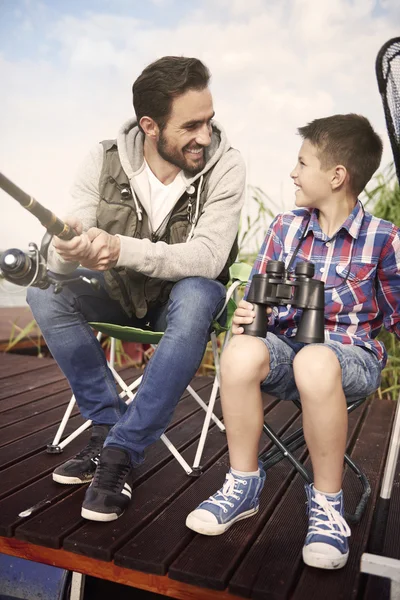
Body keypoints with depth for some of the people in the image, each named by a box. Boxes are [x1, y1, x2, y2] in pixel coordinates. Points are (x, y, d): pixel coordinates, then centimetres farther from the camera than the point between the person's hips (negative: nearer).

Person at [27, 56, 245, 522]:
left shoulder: (224, 165, -18)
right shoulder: (104, 161, -12)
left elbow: (208, 259, -29)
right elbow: (60, 260, -17)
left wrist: (121, 249, -43)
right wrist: (66, 252, -43)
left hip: (183, 297, -2)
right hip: (120, 297, 3)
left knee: (196, 297, -37)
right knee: (44, 292, -23)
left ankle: (121, 449, -27)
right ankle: (110, 426, -14)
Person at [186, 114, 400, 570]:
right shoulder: (284, 227, 9)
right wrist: (247, 317, -8)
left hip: (351, 356, -3)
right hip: (286, 347, 3)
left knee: (314, 363, -40)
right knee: (241, 352, -32)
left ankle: (327, 502, -15)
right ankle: (243, 484, -10)